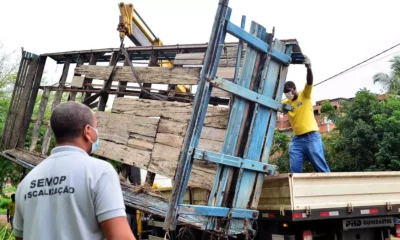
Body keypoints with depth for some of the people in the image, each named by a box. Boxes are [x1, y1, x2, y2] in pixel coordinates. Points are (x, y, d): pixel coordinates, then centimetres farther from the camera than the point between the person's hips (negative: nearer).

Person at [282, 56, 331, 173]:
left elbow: (309, 82, -14)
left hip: (311, 136, -4)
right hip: (296, 139, 4)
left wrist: (308, 68, -31)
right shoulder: (286, 102, 14)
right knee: (294, 170, -1)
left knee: (321, 168, -2)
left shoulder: (305, 95, 2)